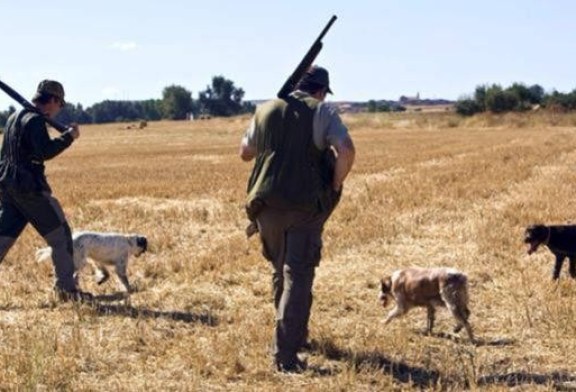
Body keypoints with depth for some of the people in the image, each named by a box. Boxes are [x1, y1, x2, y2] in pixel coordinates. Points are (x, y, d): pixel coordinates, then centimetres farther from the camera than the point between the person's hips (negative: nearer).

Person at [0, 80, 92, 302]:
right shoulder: (35, 120, -13)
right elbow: (46, 152, -24)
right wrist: (69, 136, -15)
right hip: (29, 188, -9)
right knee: (60, 235, 1)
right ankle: (66, 288, 4)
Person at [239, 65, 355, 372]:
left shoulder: (266, 110, 11)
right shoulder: (323, 112, -1)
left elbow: (245, 153, 22)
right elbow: (346, 151, -16)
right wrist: (334, 186, -3)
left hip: (266, 205, 4)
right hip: (306, 206, -4)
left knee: (280, 271, 22)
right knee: (298, 277, -2)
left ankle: (294, 334, 37)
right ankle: (285, 354, -9)